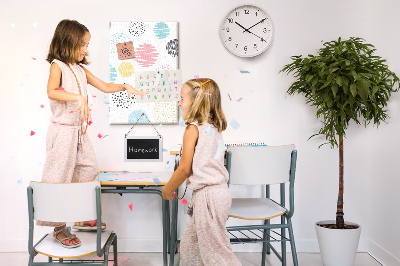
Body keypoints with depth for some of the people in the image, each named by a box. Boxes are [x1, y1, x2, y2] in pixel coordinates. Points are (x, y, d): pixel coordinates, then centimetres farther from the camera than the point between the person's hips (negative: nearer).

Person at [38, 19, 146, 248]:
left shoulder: (81, 69, 12)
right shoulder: (58, 66, -11)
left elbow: (104, 87, 18)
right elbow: (51, 92, -28)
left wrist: (125, 87, 5)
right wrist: (78, 98, -38)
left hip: (80, 131, 9)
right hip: (63, 130, -9)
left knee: (88, 171, 14)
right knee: (60, 178, -2)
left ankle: (82, 218, 28)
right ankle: (59, 228, 9)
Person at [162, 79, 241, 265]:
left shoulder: (193, 129, -13)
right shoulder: (214, 128, 11)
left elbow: (184, 168, -13)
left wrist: (167, 189, 3)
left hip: (207, 195, -9)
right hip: (220, 190, 9)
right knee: (189, 245, 20)